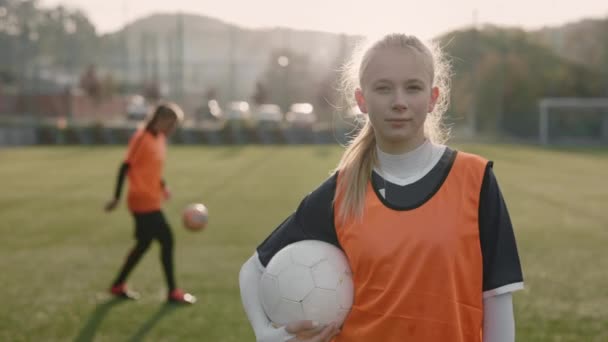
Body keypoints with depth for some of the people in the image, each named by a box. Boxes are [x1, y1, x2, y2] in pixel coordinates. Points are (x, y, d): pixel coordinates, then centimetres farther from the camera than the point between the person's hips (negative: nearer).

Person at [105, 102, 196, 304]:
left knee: (144, 244, 14)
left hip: (150, 202, 9)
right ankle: (173, 292, 5)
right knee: (167, 240, -5)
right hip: (144, 202, -9)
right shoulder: (141, 138, -17)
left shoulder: (159, 138, 9)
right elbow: (125, 167, -17)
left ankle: (118, 286, 25)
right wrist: (117, 197, -17)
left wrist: (162, 185, 12)